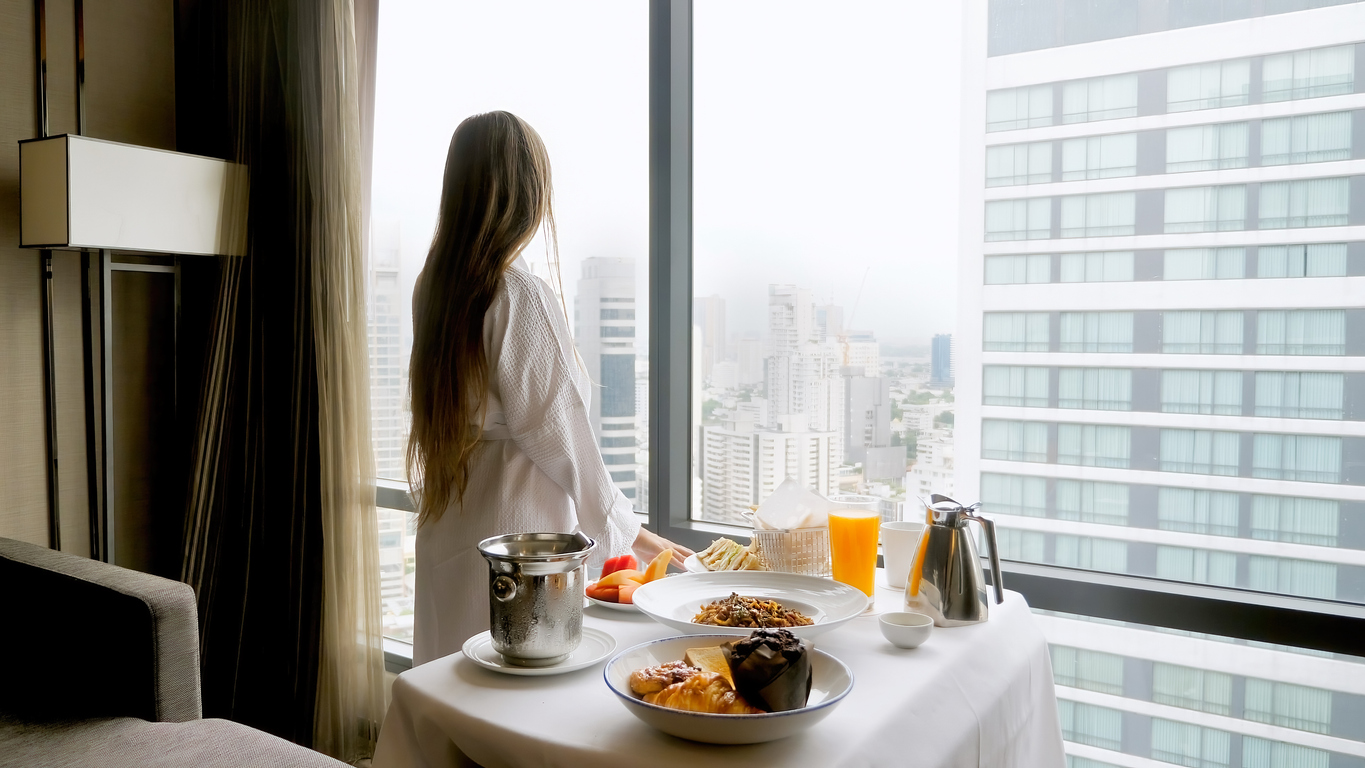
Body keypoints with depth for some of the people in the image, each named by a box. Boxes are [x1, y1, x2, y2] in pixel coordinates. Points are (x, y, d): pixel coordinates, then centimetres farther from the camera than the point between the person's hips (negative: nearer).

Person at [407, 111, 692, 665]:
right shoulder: (521, 296, -18)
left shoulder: (435, 287, 5)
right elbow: (558, 435, -16)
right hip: (515, 536, -8)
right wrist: (629, 532, -4)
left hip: (447, 533, 8)